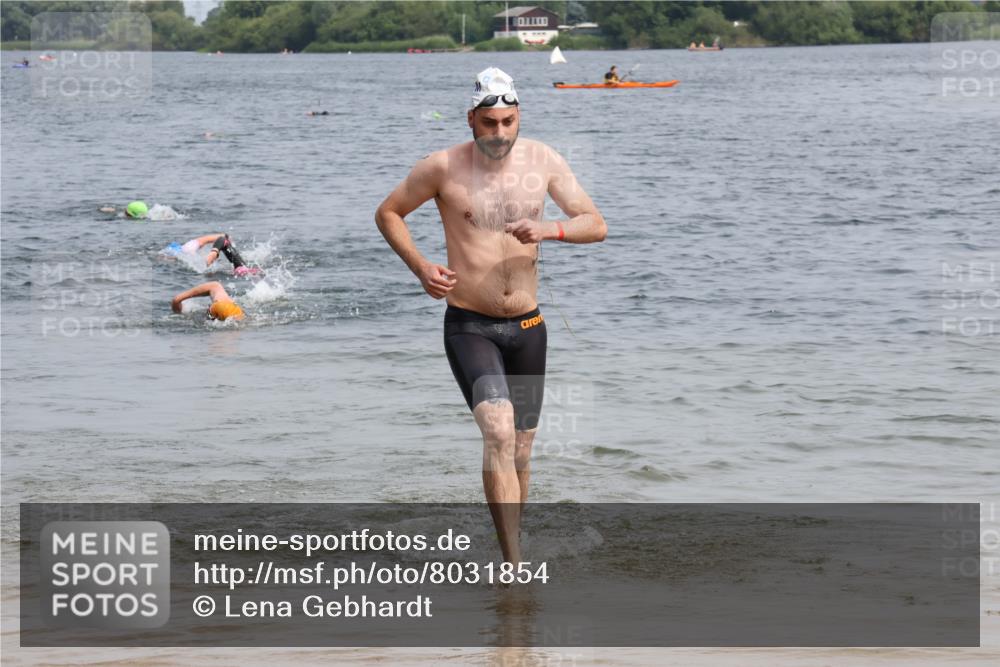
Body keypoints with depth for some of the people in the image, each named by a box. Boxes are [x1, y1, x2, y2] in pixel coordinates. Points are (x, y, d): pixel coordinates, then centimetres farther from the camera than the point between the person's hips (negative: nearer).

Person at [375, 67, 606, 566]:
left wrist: (550, 230, -19)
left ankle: (508, 546, 32)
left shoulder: (543, 161, 0)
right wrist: (420, 267, -8)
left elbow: (596, 225, 2)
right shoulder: (444, 168, -8)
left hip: (527, 327, 4)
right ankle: (515, 568, -27)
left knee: (520, 447, 13)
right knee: (499, 432, -23)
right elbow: (388, 213, 6)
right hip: (469, 327, -4)